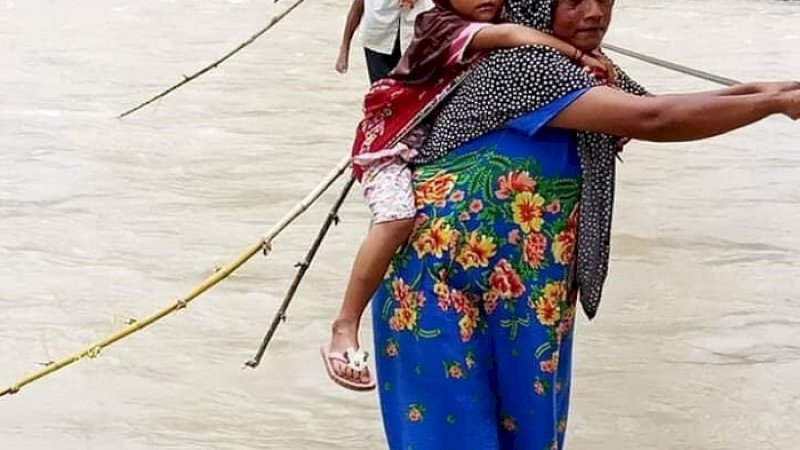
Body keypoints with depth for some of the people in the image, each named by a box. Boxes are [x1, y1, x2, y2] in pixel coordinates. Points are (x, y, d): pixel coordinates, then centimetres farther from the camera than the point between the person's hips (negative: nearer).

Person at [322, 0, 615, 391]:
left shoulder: (492, 42, 3)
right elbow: (512, 35, -37)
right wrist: (579, 56, -40)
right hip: (391, 143, -9)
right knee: (398, 218, -32)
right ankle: (344, 329, -25)